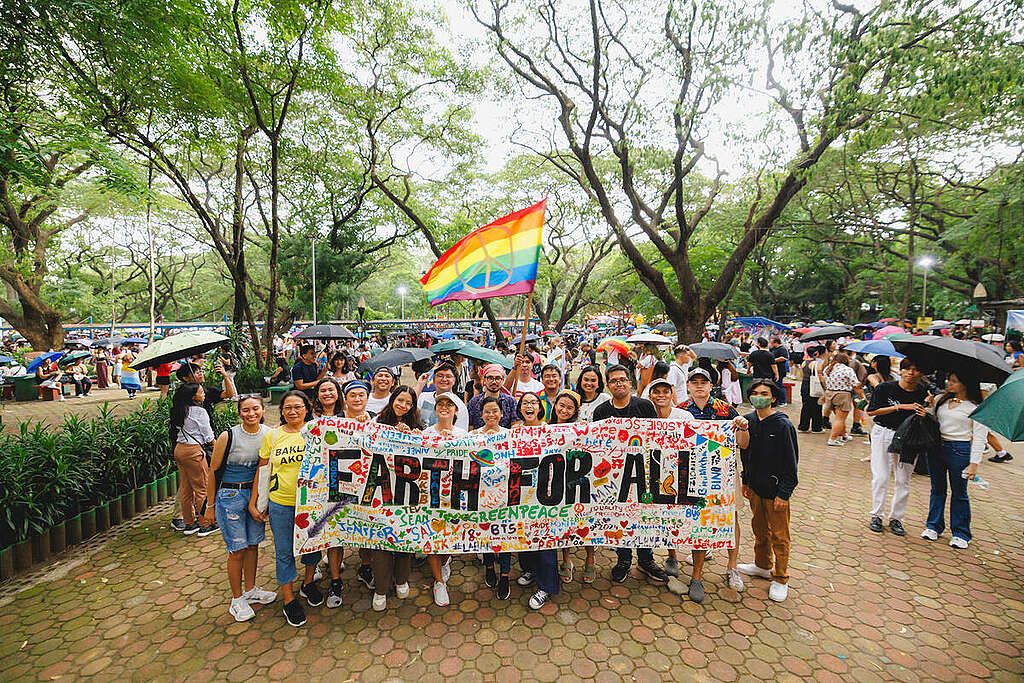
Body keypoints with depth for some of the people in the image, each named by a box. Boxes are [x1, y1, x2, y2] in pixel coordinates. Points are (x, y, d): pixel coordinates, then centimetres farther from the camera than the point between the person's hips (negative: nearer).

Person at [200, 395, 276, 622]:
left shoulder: (269, 434, -4)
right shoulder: (228, 437, -14)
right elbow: (213, 472, -6)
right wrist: (211, 507, -2)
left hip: (256, 495, 4)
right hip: (231, 496, -4)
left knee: (253, 544, 15)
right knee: (237, 549, 4)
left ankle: (251, 589, 35)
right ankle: (237, 599, 23)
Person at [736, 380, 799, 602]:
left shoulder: (783, 425, -16)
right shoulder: (748, 421, 1)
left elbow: (791, 462, -13)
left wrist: (784, 493, -13)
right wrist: (745, 481, 12)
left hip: (776, 490, -5)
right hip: (755, 488, 6)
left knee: (779, 535, 8)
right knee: (759, 529, 21)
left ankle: (780, 578, 23)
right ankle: (762, 565, 40)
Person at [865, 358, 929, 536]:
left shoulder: (922, 393, 0)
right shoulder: (885, 388, -7)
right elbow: (872, 411, -8)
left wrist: (923, 415, -16)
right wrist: (899, 407, -15)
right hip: (883, 434, -2)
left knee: (903, 480, 7)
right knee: (880, 477, 0)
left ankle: (896, 518, 21)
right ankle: (876, 515, 14)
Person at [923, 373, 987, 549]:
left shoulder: (976, 407, -4)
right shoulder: (941, 399, 9)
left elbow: (979, 437, -6)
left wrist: (974, 463, -12)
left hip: (960, 450, -4)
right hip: (936, 447, 4)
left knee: (959, 492, 6)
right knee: (937, 488, 12)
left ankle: (960, 534, 20)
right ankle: (934, 526, 22)